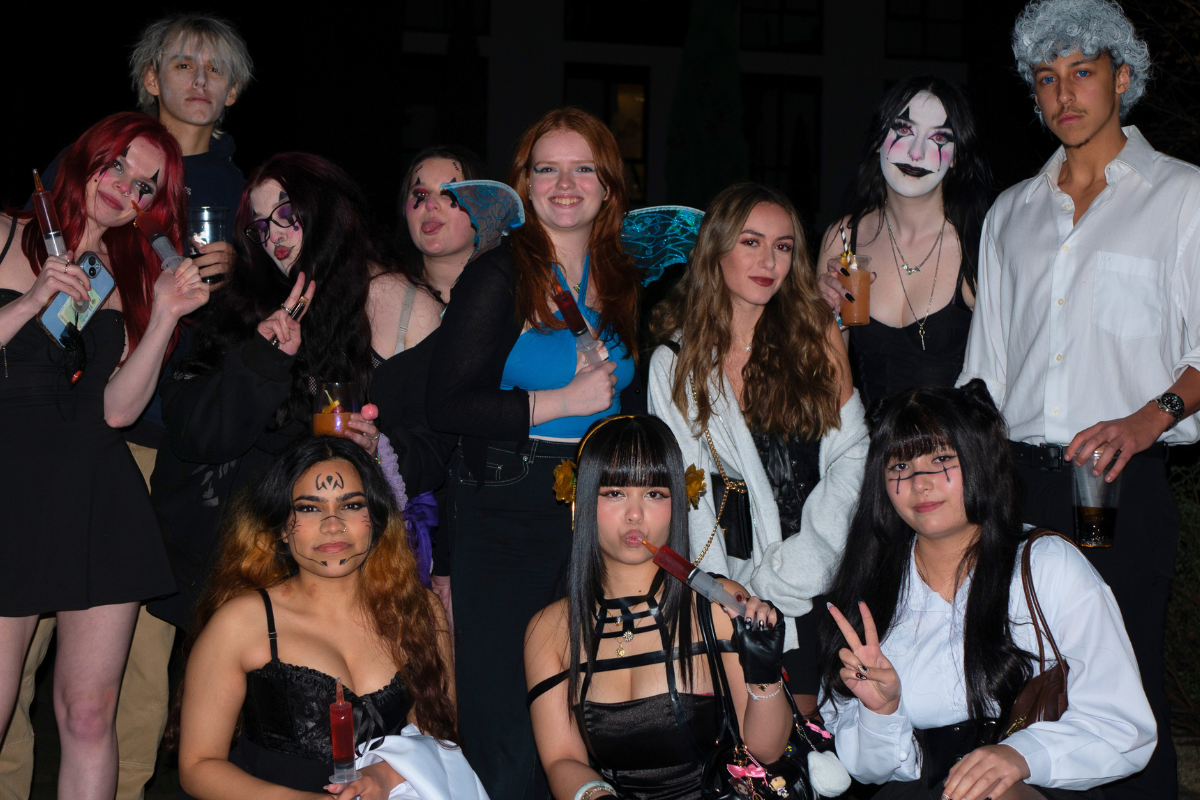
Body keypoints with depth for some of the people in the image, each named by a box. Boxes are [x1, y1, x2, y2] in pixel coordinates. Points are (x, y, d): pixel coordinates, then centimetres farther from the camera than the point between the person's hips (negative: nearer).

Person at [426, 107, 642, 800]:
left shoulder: (623, 282, 13)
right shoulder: (499, 277, -5)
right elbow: (446, 406, -14)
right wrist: (561, 402, -15)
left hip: (599, 512, 5)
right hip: (508, 515, -5)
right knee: (505, 715, -2)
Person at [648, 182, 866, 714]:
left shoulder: (817, 335, 4)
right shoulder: (675, 362, 2)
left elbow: (851, 455, 0)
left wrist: (798, 563, -11)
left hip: (820, 579, 1)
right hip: (734, 580, 0)